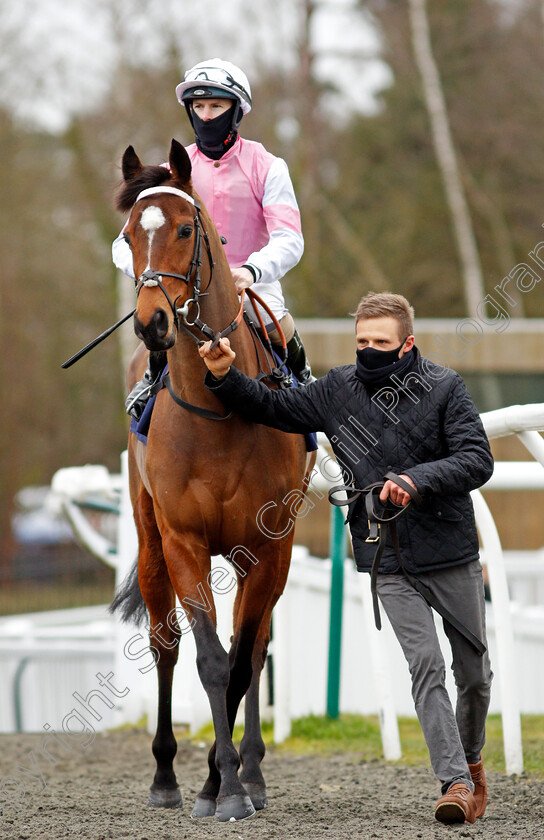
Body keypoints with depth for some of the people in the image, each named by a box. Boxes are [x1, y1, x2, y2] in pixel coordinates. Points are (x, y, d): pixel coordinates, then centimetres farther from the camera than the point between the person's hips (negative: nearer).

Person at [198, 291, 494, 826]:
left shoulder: (443, 388, -7)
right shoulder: (338, 390, 1)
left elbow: (477, 460, -15)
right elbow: (273, 408, 12)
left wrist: (419, 479, -29)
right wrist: (225, 379, -4)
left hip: (452, 556, -1)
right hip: (389, 564, 1)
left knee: (474, 670, 11)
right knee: (425, 666, -12)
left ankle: (470, 757, 36)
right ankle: (455, 781, -13)